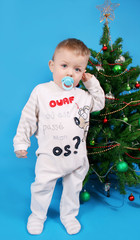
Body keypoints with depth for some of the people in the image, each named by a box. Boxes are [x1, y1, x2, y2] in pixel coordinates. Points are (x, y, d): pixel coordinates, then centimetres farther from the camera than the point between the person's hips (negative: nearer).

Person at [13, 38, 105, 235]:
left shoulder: (82, 95, -2)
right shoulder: (41, 92, -10)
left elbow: (100, 103, 15)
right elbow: (28, 118, -3)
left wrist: (92, 82, 2)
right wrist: (21, 142, -3)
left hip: (77, 157, 3)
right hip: (49, 156, -2)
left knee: (73, 188, 20)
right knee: (42, 187, 13)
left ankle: (69, 215, 45)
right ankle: (38, 215, 41)